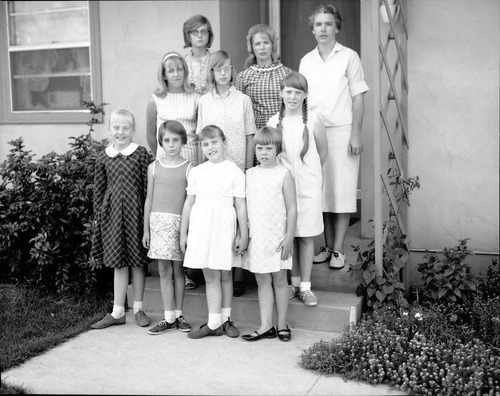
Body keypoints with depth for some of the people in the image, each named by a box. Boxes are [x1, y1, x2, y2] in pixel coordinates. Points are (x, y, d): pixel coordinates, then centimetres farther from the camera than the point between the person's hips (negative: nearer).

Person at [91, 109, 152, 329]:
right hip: (112, 213, 2)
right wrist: (97, 217, 8)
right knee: (118, 263, 8)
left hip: (135, 212, -2)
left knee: (137, 261, 8)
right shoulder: (103, 158, 4)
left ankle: (138, 308, 22)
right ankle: (118, 312, 16)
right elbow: (98, 190, 9)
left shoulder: (141, 154, -4)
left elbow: (147, 186, -3)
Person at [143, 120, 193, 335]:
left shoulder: (188, 168, -1)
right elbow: (149, 199, 10)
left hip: (179, 222, -2)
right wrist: (146, 229, 9)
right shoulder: (154, 167, 7)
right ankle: (169, 318, 9)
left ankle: (178, 315, 17)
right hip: (158, 221, 2)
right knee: (164, 271, 4)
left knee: (178, 270, 6)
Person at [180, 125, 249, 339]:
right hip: (200, 229, 2)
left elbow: (241, 206, -1)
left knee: (225, 275, 9)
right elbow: (189, 203, 11)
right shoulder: (196, 173, 7)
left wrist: (244, 235, -3)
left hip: (224, 228, -2)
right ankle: (214, 323, 9)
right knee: (211, 277, 4)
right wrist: (183, 233, 12)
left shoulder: (235, 172, -2)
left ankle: (225, 319, 22)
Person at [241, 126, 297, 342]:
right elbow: (244, 206, 11)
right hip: (256, 237, 4)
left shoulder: (284, 174, -5)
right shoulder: (250, 174, 7)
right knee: (262, 280, 7)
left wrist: (289, 238, -10)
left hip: (277, 237, -4)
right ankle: (266, 326, 13)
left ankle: (282, 324, 17)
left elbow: (292, 209, -6)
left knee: (279, 279, 6)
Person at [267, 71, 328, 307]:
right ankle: (293, 283, 23)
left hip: (308, 188, -1)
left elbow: (322, 153, 6)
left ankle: (305, 287, 14)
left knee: (306, 237, 5)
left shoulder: (313, 122, -5)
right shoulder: (274, 123, -1)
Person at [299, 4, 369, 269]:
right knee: (321, 193, 5)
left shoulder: (349, 57, 1)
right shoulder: (306, 61, 11)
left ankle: (338, 249, 4)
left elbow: (358, 99, -1)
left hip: (342, 131, -3)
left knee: (342, 192, -2)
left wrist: (356, 135, -9)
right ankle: (328, 246, 15)